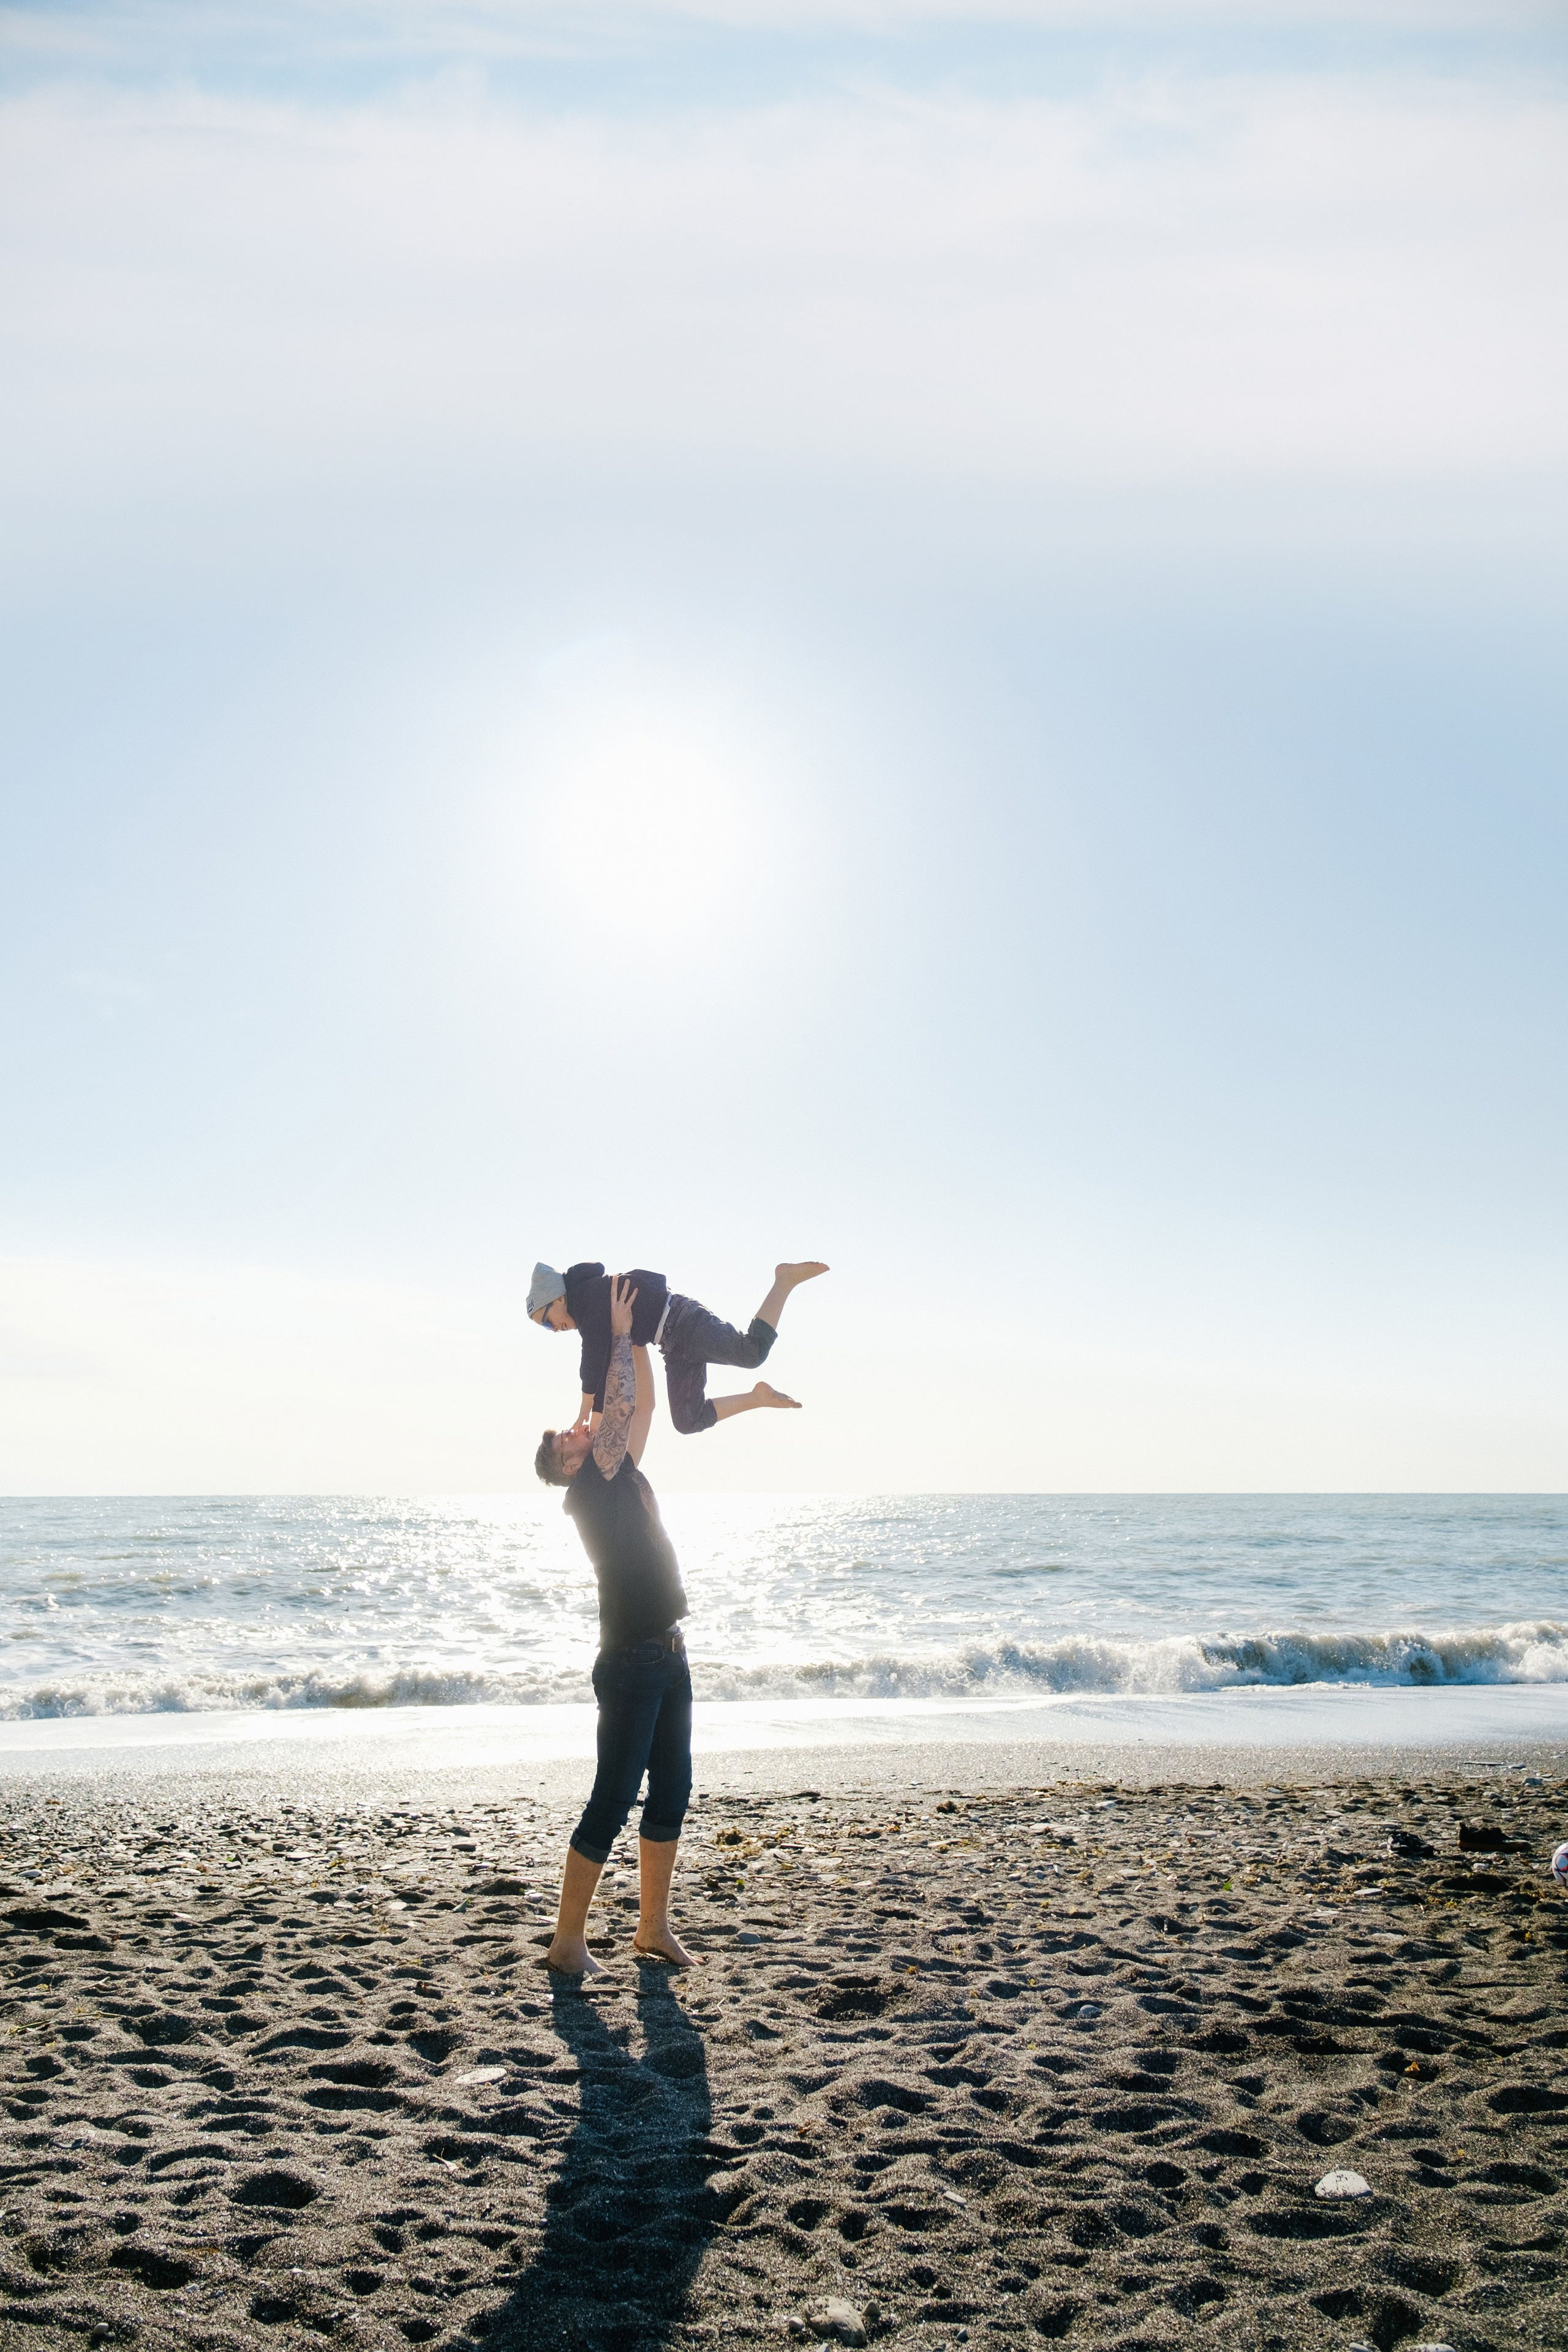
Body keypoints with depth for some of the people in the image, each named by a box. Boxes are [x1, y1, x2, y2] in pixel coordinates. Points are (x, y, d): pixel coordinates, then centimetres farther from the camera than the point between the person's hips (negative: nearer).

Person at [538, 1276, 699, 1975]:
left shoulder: (625, 1477, 13)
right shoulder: (586, 1490, -9)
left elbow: (641, 1406, 14)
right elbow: (622, 1404, -15)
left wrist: (635, 1335, 12)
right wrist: (619, 1333, -7)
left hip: (668, 1658, 9)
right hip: (629, 1664, -9)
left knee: (671, 1793, 12)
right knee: (611, 1804, -4)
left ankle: (654, 1927, 23)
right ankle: (568, 1942, 5)